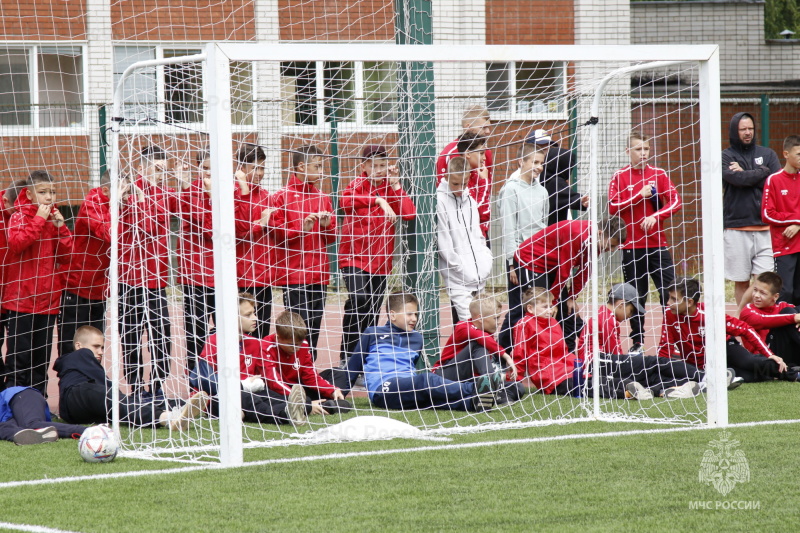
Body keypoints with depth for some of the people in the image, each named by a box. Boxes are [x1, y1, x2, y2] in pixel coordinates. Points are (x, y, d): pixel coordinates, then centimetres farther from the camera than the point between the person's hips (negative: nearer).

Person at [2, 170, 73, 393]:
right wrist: (39, 220, -20)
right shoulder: (19, 217, -3)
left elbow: (65, 256, 7)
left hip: (48, 299, 5)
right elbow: (17, 243, -23)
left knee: (41, 357, 9)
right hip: (21, 298, -5)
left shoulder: (55, 218, 12)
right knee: (20, 354, -4)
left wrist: (60, 227, -5)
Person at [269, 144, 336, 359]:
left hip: (319, 274, 6)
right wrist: (302, 227, -17)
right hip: (294, 275, -6)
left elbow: (331, 238, 19)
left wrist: (327, 225, -2)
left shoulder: (322, 198, 15)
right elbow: (276, 233, -8)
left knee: (314, 329, 7)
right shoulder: (283, 197, -4)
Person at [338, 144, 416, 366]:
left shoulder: (389, 188, 9)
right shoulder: (357, 185, -3)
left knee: (372, 312, 8)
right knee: (358, 300, -25)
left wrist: (395, 185, -7)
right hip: (355, 257, -5)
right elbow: (345, 200, -28)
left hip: (381, 260, 5)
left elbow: (409, 214, -4)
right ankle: (346, 354, -19)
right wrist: (377, 200, -37)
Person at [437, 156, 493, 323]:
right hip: (457, 278, -7)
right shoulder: (440, 201, -9)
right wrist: (462, 269, -12)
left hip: (477, 276, 7)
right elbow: (443, 241, -12)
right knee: (465, 319, -14)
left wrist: (486, 261, 6)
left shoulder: (470, 200, 15)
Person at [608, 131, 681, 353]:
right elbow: (613, 207, -8)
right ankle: (637, 341, 14)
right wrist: (640, 195, -14)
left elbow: (675, 202, -2)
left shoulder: (659, 174, 6)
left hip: (657, 244, 1)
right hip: (632, 246, -1)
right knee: (635, 296, 5)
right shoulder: (620, 177, 2)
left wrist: (656, 216, -16)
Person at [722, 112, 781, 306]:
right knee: (741, 282, 3)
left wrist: (745, 174, -4)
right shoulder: (725, 157, 4)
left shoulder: (768, 154, 12)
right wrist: (762, 171, -2)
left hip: (764, 228, 1)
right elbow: (738, 180, -14)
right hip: (737, 229, -1)